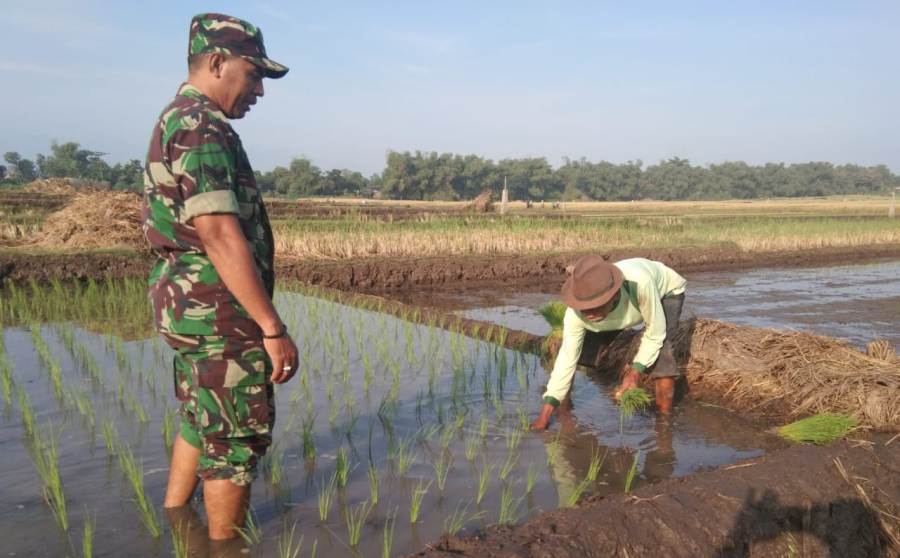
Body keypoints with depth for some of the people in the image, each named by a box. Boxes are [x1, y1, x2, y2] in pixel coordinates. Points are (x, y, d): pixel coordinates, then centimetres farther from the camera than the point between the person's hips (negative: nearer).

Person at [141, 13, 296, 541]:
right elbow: (221, 237, -26)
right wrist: (273, 327, -25)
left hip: (188, 303, 11)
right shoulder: (201, 128, -17)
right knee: (237, 437, 2)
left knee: (201, 422, 22)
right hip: (219, 309, -11)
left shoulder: (176, 122, 16)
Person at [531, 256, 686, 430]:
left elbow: (655, 334, -30)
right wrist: (545, 413, -25)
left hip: (666, 291, -3)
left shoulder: (639, 282, -47)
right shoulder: (575, 313, -35)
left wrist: (634, 374, -37)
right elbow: (567, 357, -25)